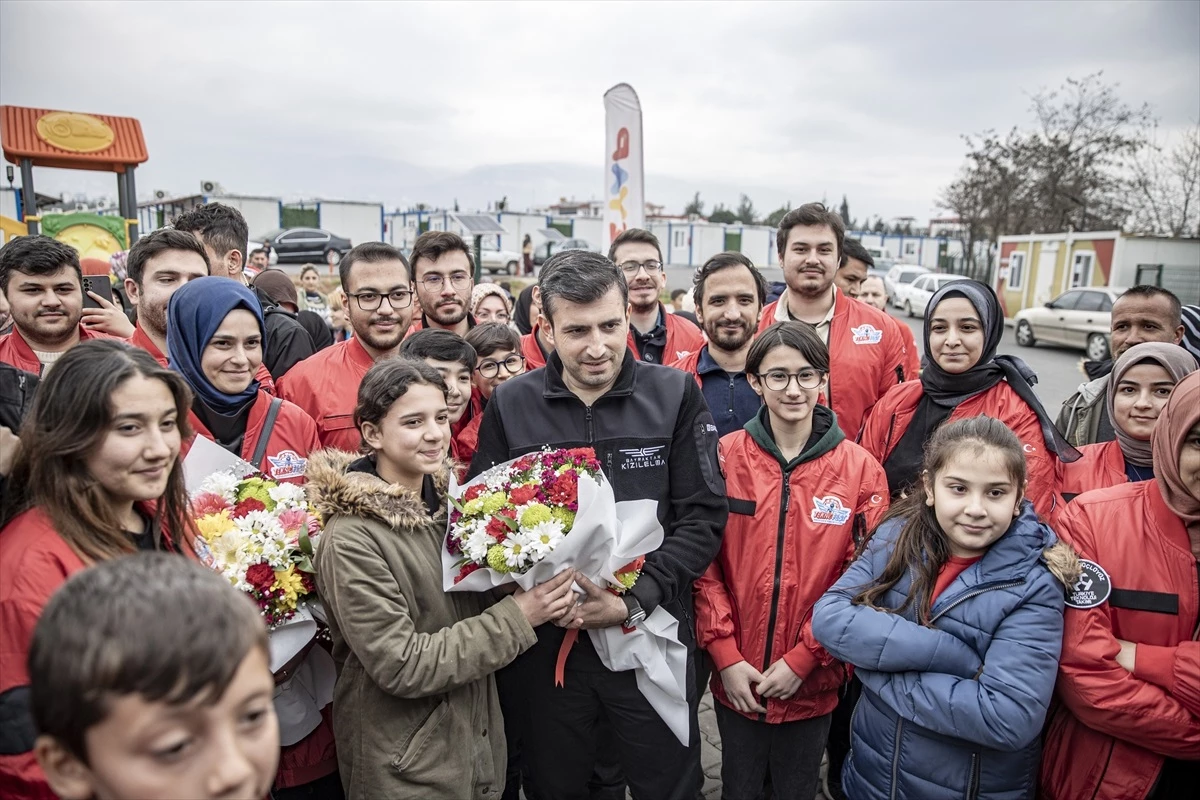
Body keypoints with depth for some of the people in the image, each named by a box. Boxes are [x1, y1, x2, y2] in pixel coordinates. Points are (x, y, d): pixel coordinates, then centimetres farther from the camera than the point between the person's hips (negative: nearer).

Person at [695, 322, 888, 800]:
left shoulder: (861, 468, -6)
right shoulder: (725, 456, -6)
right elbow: (704, 562, -5)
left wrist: (802, 659, -10)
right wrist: (727, 656, -9)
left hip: (812, 683, 0)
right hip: (735, 678, 0)